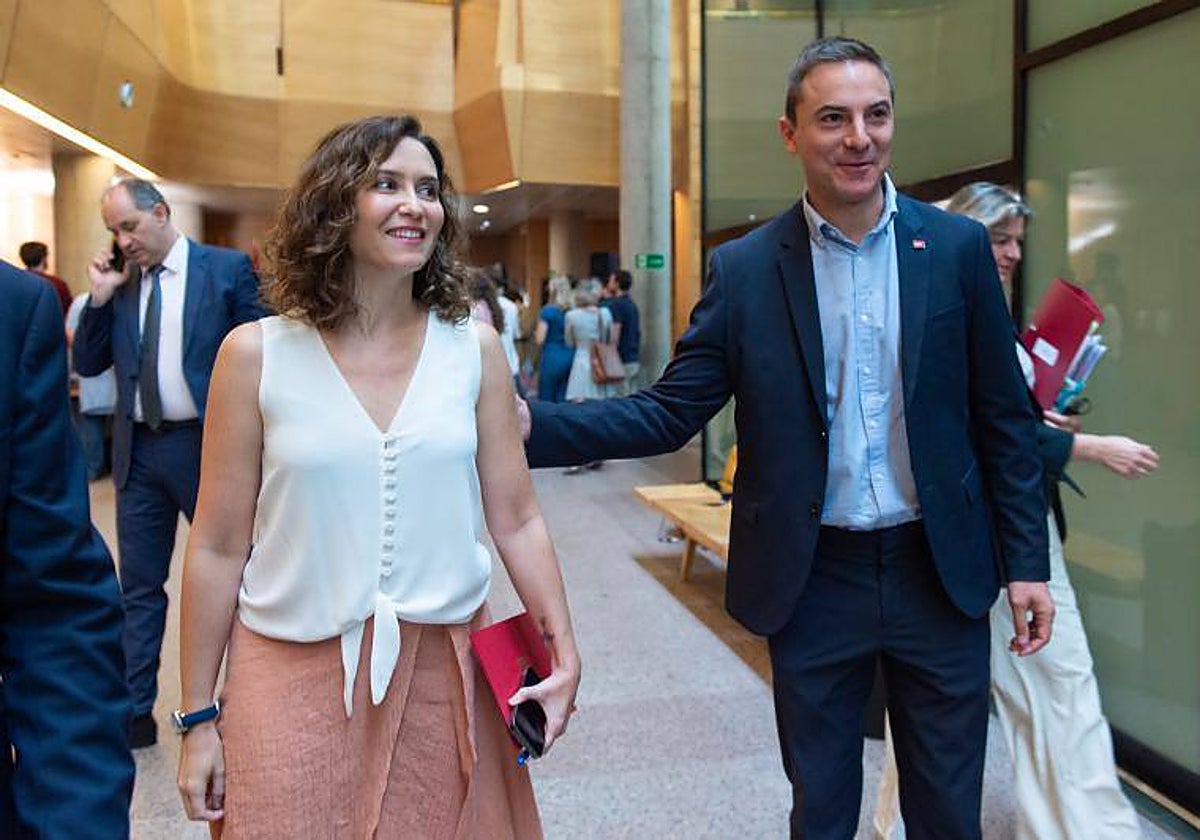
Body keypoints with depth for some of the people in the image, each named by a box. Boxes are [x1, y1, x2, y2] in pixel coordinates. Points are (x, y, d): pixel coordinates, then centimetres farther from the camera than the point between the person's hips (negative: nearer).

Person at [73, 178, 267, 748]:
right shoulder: (120, 282, 9)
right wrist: (99, 297, -3)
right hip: (138, 450, 5)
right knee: (139, 585, 11)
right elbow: (87, 364, 9)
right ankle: (135, 712, 23)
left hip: (206, 445, -4)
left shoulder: (227, 269, -4)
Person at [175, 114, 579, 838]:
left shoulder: (474, 347, -1)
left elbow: (517, 521, 2)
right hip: (296, 678, -1)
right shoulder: (257, 354, -6)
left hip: (445, 674, 2)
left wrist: (564, 652, -4)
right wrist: (199, 718, 1)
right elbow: (218, 547, -2)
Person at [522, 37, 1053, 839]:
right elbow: (669, 413, -7)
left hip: (940, 574, 1)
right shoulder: (744, 269, -5)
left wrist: (1027, 561, 1)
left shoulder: (958, 247, -3)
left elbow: (1004, 417, 2)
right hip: (814, 583, 0)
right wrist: (527, 425, -20)